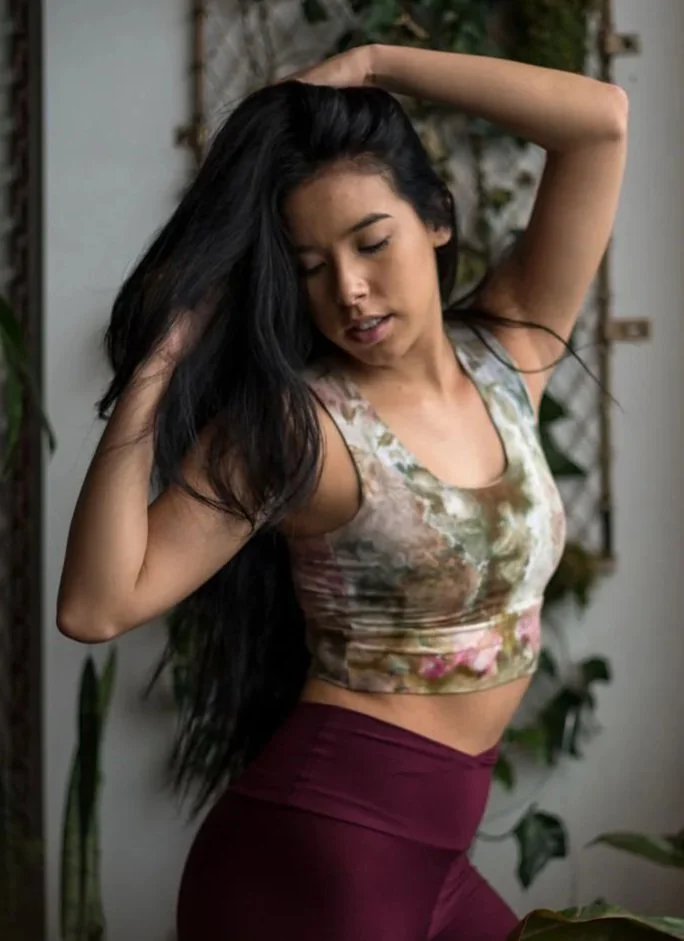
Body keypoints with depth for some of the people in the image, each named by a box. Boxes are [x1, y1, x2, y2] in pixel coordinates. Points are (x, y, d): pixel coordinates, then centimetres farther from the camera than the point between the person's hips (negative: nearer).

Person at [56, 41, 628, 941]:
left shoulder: (507, 356, 3)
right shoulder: (291, 423, -12)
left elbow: (602, 120, -4)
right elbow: (97, 606, -21)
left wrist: (371, 65, -3)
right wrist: (157, 367, -22)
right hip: (314, 848, -6)